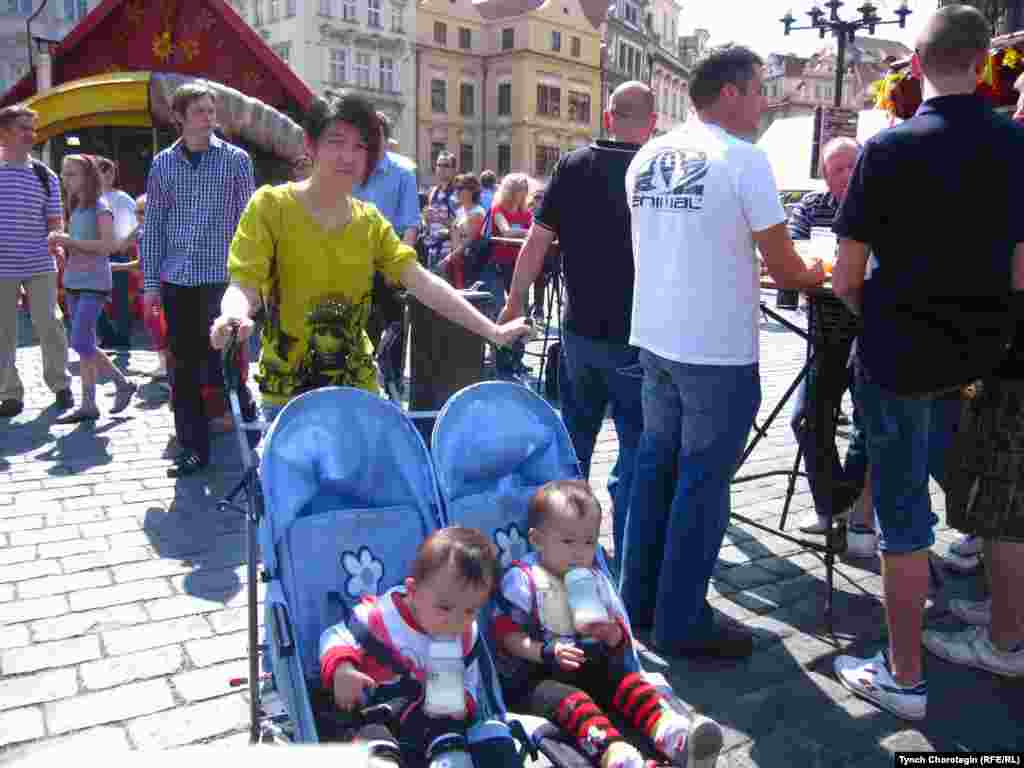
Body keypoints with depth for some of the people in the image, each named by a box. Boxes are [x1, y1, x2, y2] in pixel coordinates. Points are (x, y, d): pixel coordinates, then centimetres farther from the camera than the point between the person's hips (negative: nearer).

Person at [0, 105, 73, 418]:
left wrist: (57, 244, -12)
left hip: (40, 265, 0)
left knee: (49, 325, 3)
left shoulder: (45, 175, 4)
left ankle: (60, 384, 19)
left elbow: (55, 219, 7)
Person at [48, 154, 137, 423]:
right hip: (73, 282, 9)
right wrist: (61, 242, 4)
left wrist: (70, 241, -18)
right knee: (85, 346, 8)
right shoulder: (75, 209, 14)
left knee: (80, 343, -12)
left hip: (94, 284, -9)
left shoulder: (100, 206, -9)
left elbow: (109, 244, -20)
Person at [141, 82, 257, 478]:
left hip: (221, 277, -3)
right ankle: (193, 447, 18)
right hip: (176, 279, 3)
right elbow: (153, 226, 9)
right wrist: (151, 282, 3)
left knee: (223, 363, -2)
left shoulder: (235, 159, 2)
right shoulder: (163, 163, 9)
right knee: (183, 369, 7)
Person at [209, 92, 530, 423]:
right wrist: (235, 315, -38)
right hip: (289, 390, -3)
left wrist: (492, 331, -13)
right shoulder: (271, 205, -7)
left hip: (357, 386, 4)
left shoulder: (370, 221, 4)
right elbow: (244, 285, -14)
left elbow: (423, 282, -3)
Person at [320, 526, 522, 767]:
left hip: (435, 722, 3)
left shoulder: (467, 637, -4)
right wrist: (341, 670, -28)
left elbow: (469, 685, 10)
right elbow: (335, 639, -7)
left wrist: (463, 703, -14)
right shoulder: (378, 616, -17)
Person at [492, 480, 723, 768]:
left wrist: (612, 633, -17)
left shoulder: (596, 580, 8)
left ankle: (677, 739, -37)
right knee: (571, 701, -32)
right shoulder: (523, 580, -9)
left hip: (588, 668, 6)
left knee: (628, 682, -17)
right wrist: (547, 653, -27)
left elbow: (620, 639, 8)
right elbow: (507, 636, -13)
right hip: (531, 675, -6)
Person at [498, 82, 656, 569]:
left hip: (580, 329, 4)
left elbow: (537, 242, -1)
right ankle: (626, 561, 10)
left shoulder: (574, 166, 0)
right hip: (636, 336, -3)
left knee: (574, 434, 20)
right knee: (636, 444, 6)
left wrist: (513, 305, 8)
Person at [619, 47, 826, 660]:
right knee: (702, 484, 2)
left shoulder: (646, 158, 10)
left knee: (656, 466, 16)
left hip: (654, 338, 7)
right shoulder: (744, 159, -12)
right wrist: (817, 274, 14)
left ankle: (640, 600, 27)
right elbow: (785, 269, -9)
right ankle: (681, 623, 13)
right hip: (718, 349, -7)